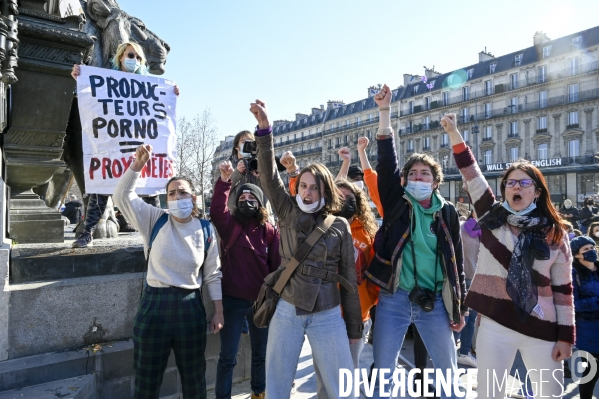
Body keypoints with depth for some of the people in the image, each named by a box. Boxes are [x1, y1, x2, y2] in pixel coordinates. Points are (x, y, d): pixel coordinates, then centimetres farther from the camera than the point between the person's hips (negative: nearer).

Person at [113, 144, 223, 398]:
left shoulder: (205, 230, -2)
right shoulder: (155, 221, -2)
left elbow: (213, 275, 3)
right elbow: (123, 196, -10)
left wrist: (219, 311, 2)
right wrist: (138, 164, -22)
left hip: (191, 307, 1)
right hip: (154, 305, 0)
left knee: (194, 378, 17)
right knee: (147, 379, 15)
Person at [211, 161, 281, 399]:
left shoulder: (269, 231, 0)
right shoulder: (229, 224, -2)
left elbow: (277, 265, 1)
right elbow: (216, 211, -23)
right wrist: (224, 181, -32)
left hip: (262, 301, 2)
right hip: (233, 300, -2)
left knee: (261, 354, 19)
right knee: (228, 357, 7)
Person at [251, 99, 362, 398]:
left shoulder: (340, 225, -1)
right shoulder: (288, 213, 2)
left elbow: (348, 278, 2)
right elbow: (268, 176, -10)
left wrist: (354, 327, 5)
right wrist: (264, 128, -22)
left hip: (327, 315, -1)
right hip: (287, 311, 1)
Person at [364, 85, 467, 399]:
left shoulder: (447, 212, 4)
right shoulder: (396, 203, 0)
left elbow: (456, 261, 6)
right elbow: (387, 162, -11)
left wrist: (459, 307, 5)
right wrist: (385, 112, -17)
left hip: (435, 302, 1)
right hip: (393, 299, -1)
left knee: (448, 374, 15)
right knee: (382, 373, 8)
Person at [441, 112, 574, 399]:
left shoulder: (555, 235, 1)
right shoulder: (492, 218, 1)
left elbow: (563, 289, 3)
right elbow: (472, 175, -5)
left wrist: (566, 336, 1)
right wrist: (454, 134, -10)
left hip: (542, 331, 1)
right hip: (495, 326, 0)